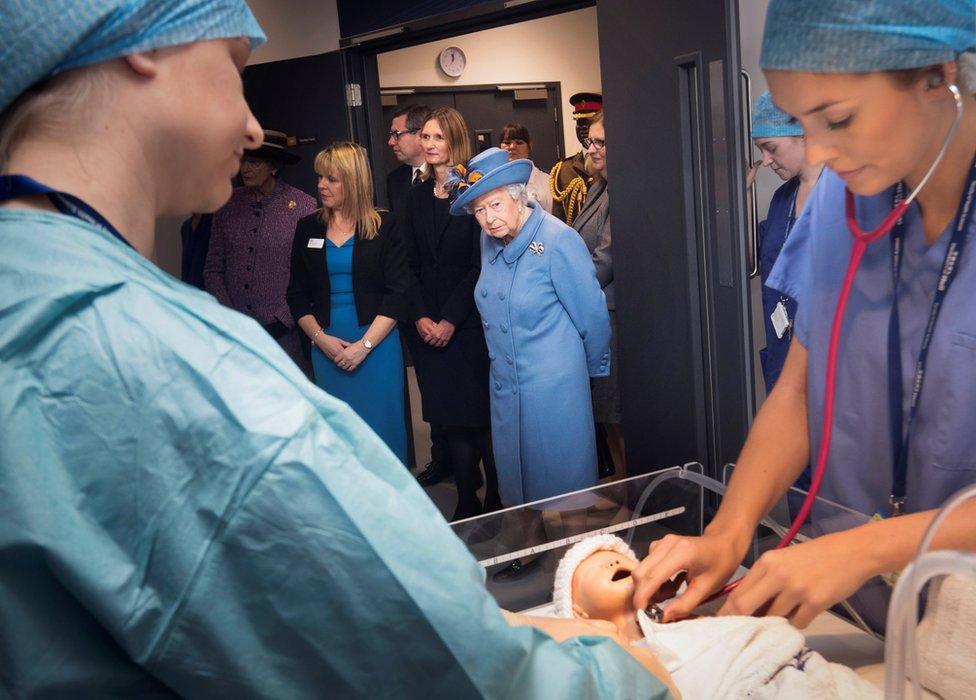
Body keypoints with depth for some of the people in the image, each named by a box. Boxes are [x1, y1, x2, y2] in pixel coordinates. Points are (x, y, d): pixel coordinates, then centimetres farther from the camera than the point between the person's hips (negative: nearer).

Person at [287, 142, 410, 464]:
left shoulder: (383, 226, -2)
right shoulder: (308, 228, 8)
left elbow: (396, 292, -6)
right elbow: (297, 295, 9)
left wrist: (363, 345, -12)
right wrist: (321, 338, -5)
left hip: (377, 343, -3)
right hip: (325, 346, 3)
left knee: (381, 425, 2)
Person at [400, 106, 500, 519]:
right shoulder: (417, 196, 11)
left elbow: (479, 265, -9)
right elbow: (410, 265, 9)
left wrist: (450, 321, -12)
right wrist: (420, 318, -3)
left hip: (469, 325, -4)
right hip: (428, 327, 4)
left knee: (482, 414, 0)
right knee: (452, 419, 7)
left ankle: (495, 503, 12)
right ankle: (466, 504, 15)